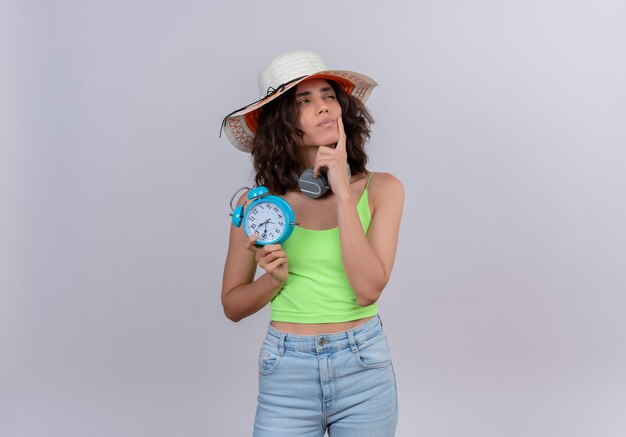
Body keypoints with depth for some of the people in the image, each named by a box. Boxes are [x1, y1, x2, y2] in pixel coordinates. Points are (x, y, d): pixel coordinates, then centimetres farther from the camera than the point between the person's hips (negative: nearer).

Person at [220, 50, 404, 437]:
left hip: (365, 369, 0)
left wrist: (343, 193, -17)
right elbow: (233, 305, 5)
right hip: (286, 375, 0)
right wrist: (274, 279, -14)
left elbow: (368, 289, -16)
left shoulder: (381, 189, -5)